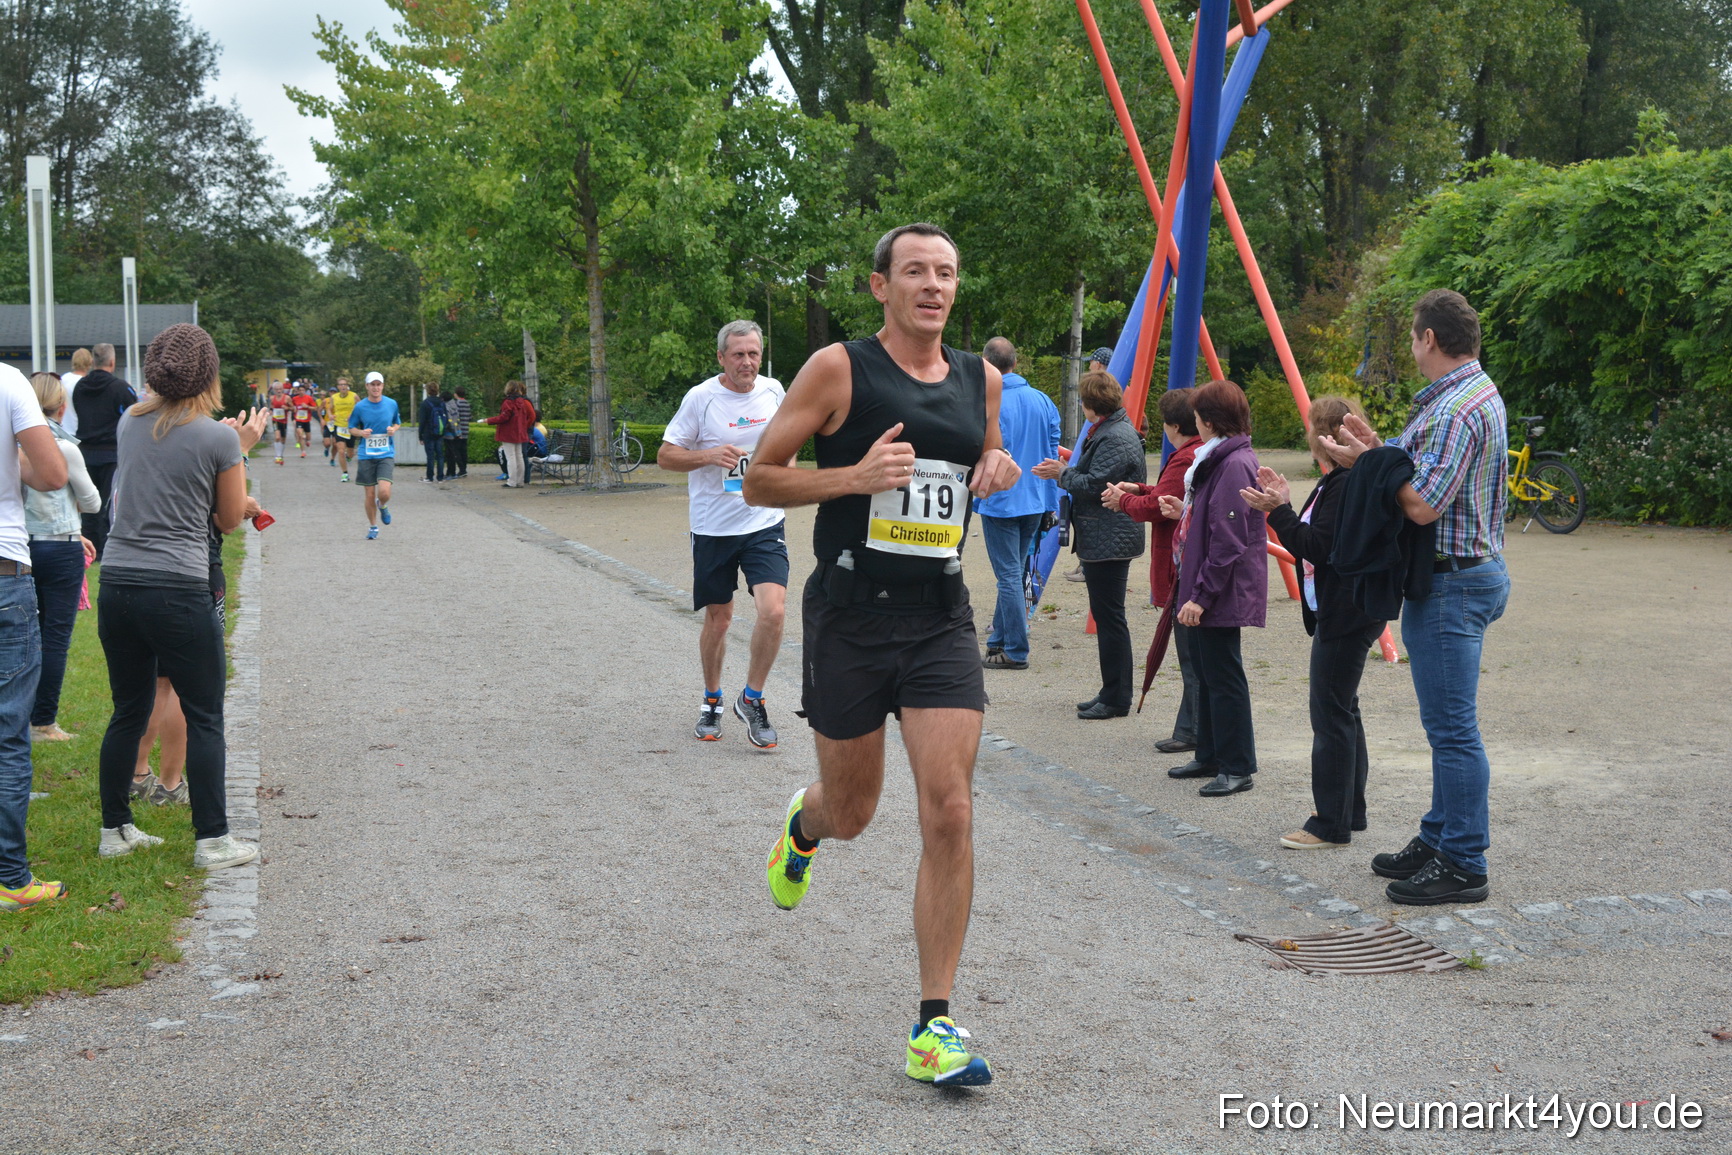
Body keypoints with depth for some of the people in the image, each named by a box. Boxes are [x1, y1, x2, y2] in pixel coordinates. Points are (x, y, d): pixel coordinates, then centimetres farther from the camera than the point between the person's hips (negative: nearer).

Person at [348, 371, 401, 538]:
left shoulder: (392, 404, 2)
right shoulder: (359, 407, -1)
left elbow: (397, 423, 18)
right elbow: (351, 429, 9)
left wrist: (393, 429, -5)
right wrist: (361, 432, -13)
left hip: (386, 454, 0)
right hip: (366, 455, 0)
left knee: (384, 492, -17)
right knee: (369, 495, 3)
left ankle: (382, 505, 20)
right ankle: (373, 527, 24)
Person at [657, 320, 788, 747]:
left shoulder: (773, 391, 3)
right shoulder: (700, 398, -8)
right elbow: (665, 455, -3)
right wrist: (710, 456, -18)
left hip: (765, 524, 2)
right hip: (712, 529, -1)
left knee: (773, 610, -15)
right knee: (718, 619, 9)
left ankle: (751, 699, 5)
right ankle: (712, 700, 32)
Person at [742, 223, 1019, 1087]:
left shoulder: (981, 380, 8)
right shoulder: (839, 369, -7)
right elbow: (758, 480, -5)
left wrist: (999, 469, 2)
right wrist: (855, 476, -19)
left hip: (941, 618, 3)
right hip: (850, 617, -3)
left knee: (950, 814, -8)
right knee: (851, 812, 12)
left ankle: (934, 1025, 0)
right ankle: (803, 825, 52)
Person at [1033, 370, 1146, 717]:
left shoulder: (1116, 438, -18)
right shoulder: (1108, 431, 17)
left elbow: (1094, 485, -21)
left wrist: (1061, 474, -5)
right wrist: (1064, 471, 12)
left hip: (1110, 541, -11)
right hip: (1101, 541, 11)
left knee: (1109, 617, -6)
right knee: (1105, 615, 14)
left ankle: (1116, 699, -1)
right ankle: (1111, 693, 20)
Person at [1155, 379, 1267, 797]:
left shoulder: (1234, 465, -20)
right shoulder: (1220, 459, 13)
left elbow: (1229, 541, -23)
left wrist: (1201, 595, -23)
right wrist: (1184, 513, 17)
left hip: (1223, 593, -11)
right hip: (1206, 591, 11)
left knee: (1223, 676, -4)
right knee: (1206, 671, 17)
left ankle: (1238, 767, 4)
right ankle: (1210, 757, 28)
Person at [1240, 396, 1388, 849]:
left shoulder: (1346, 485, -18)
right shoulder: (1335, 482, 15)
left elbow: (1316, 547, -23)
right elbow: (1312, 543, 15)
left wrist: (1278, 511, -20)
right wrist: (1283, 505, 11)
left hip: (1345, 619, -11)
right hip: (1338, 613, 11)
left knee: (1332, 716, -7)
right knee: (1342, 712, 17)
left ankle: (1331, 824, -2)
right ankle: (1350, 811, 26)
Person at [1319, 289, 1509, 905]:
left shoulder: (1456, 410, -20)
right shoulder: (1476, 392, 15)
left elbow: (1423, 505, -25)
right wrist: (1381, 451, 11)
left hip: (1452, 584, -11)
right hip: (1470, 574, 11)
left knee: (1452, 727, -6)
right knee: (1448, 723, 18)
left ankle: (1464, 866, 0)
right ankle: (1440, 839, 28)